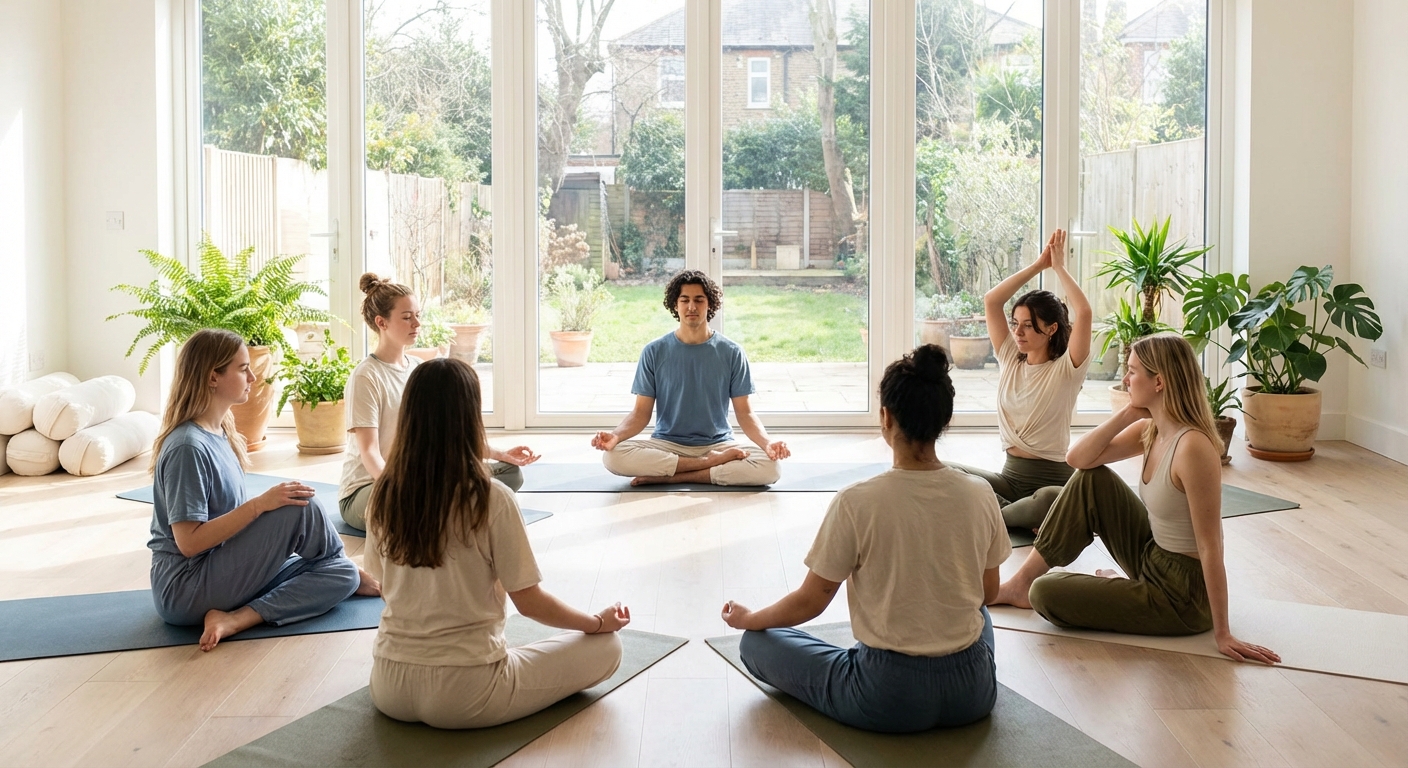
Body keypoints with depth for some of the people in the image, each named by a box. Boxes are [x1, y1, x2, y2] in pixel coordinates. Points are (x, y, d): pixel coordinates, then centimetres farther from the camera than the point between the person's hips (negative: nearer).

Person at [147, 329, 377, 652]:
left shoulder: (220, 432, 8)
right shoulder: (188, 447, -20)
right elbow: (189, 542, -23)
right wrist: (261, 504, -24)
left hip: (222, 573, 9)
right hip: (186, 592, -9)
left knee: (341, 576, -2)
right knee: (299, 506, -18)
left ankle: (235, 620, -14)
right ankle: (357, 576, 8)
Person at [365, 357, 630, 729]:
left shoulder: (383, 495, -4)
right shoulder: (491, 498, -18)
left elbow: (385, 584, 10)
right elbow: (529, 602, -12)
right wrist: (599, 622, 6)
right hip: (464, 697, -5)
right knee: (607, 647, 7)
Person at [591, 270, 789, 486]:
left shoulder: (731, 353, 0)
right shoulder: (654, 352, 0)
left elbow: (744, 412, -1)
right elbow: (641, 412, 0)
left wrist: (767, 442, -22)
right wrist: (615, 435, -22)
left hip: (717, 444, 0)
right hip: (666, 444, 0)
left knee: (769, 467, -30)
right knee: (613, 456, -30)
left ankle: (670, 477, -21)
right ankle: (712, 463, -21)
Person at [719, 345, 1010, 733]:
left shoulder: (856, 502, -18)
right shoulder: (980, 495, -7)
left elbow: (809, 602, -8)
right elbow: (987, 592, 8)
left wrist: (748, 619, 12)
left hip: (889, 700, -5)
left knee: (756, 642, 13)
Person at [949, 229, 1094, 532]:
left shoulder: (1066, 369, -7)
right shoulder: (1010, 360, 7)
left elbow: (1084, 311, -23)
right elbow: (991, 301, 0)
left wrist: (1059, 266, -11)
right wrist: (1039, 265, -2)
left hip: (1053, 480, -5)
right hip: (1010, 475, 5)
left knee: (1050, 500, -41)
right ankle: (1019, 514, -16)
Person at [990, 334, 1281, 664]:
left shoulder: (1193, 447, -28)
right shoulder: (1149, 430, -1)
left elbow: (1210, 547, -26)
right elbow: (1078, 458, 1)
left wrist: (1222, 633, -22)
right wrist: (1127, 414, -11)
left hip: (1184, 595, -8)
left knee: (1046, 594, -11)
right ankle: (1023, 581, 11)